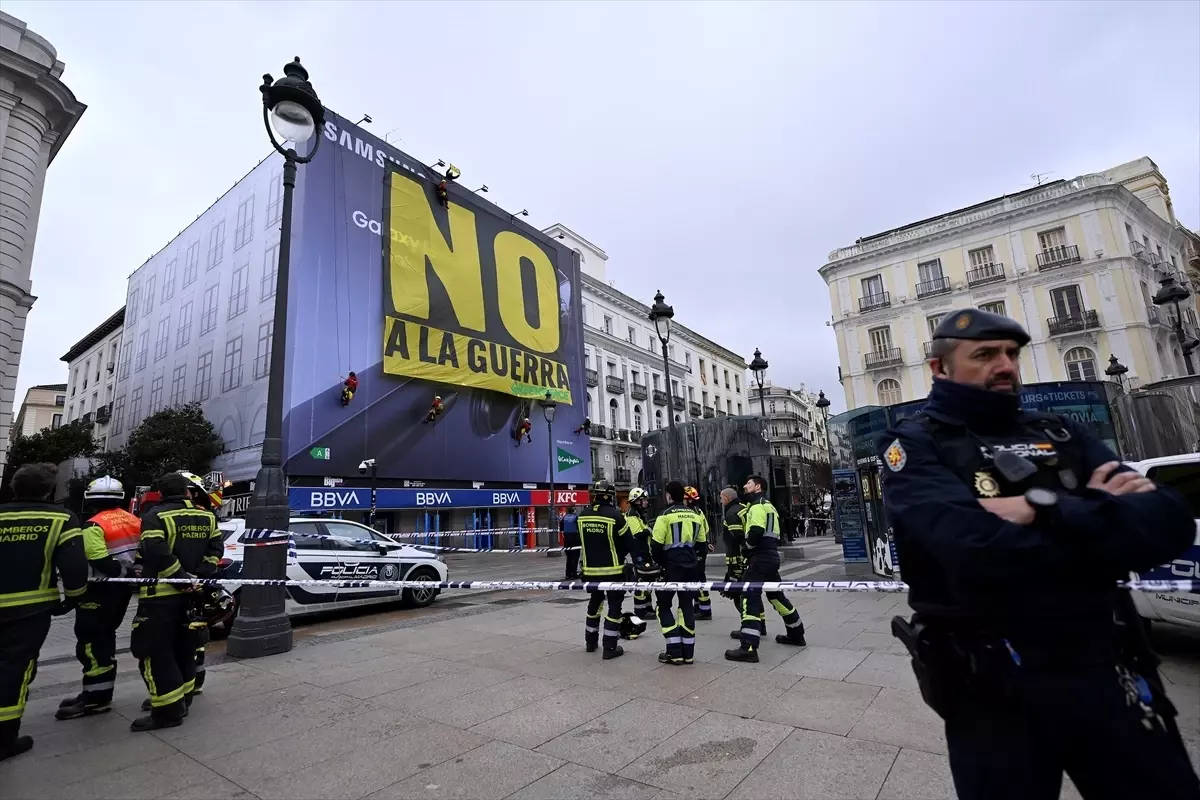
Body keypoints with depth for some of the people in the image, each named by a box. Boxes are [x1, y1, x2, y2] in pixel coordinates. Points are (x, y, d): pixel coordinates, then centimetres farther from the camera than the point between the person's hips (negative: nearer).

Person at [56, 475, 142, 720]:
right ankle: (98, 692, 25)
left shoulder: (94, 526, -17)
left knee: (92, 641, -1)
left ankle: (95, 698, 3)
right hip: (123, 589, 9)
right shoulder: (135, 521, 8)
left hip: (101, 590, -9)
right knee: (104, 638, 17)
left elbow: (100, 564, -25)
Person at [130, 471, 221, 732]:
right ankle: (182, 700, 29)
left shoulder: (156, 516, -11)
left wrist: (179, 576, -15)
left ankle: (168, 710, 0)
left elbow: (155, 552, -22)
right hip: (191, 593, 7)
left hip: (160, 595, -7)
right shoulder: (206, 516, 8)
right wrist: (200, 574, 1)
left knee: (156, 652, -1)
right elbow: (216, 547, 4)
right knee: (184, 648, 18)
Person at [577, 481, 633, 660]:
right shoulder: (615, 516, -17)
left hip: (590, 569, 5)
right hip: (612, 570, -5)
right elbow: (628, 544, -9)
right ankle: (610, 647, 7)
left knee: (595, 601, 22)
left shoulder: (583, 517, -2)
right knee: (614, 605, 6)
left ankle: (591, 641, 32)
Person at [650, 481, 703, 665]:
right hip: (690, 567, 6)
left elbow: (656, 545, -12)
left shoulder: (665, 515, -11)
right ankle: (688, 652, 15)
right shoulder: (695, 515, 7)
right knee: (687, 606, 13)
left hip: (671, 567, -6)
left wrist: (660, 562, 5)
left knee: (663, 606, 7)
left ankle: (674, 652, 4)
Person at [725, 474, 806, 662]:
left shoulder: (757, 505, -9)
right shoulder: (767, 505, 22)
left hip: (760, 557, -10)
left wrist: (748, 546, -5)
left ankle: (748, 648, -20)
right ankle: (796, 634, 35)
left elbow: (756, 532, -23)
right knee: (776, 594, 23)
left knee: (749, 597, -14)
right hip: (771, 556, 10)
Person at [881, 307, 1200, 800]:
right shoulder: (914, 446, -11)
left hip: (1107, 669, 5)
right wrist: (1101, 518, -12)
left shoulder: (1060, 435, 7)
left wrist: (1045, 509, -22)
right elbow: (978, 550, -27)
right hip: (993, 687, -4)